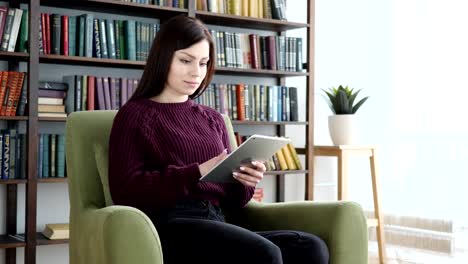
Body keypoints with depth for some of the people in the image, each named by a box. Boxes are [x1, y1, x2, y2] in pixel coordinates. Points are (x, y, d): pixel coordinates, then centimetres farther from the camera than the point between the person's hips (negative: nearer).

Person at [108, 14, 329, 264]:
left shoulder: (212, 119, 23)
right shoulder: (134, 114, 8)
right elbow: (126, 190, -5)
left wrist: (244, 182, -3)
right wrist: (197, 173, -15)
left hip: (215, 224, 6)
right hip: (169, 225, -5)